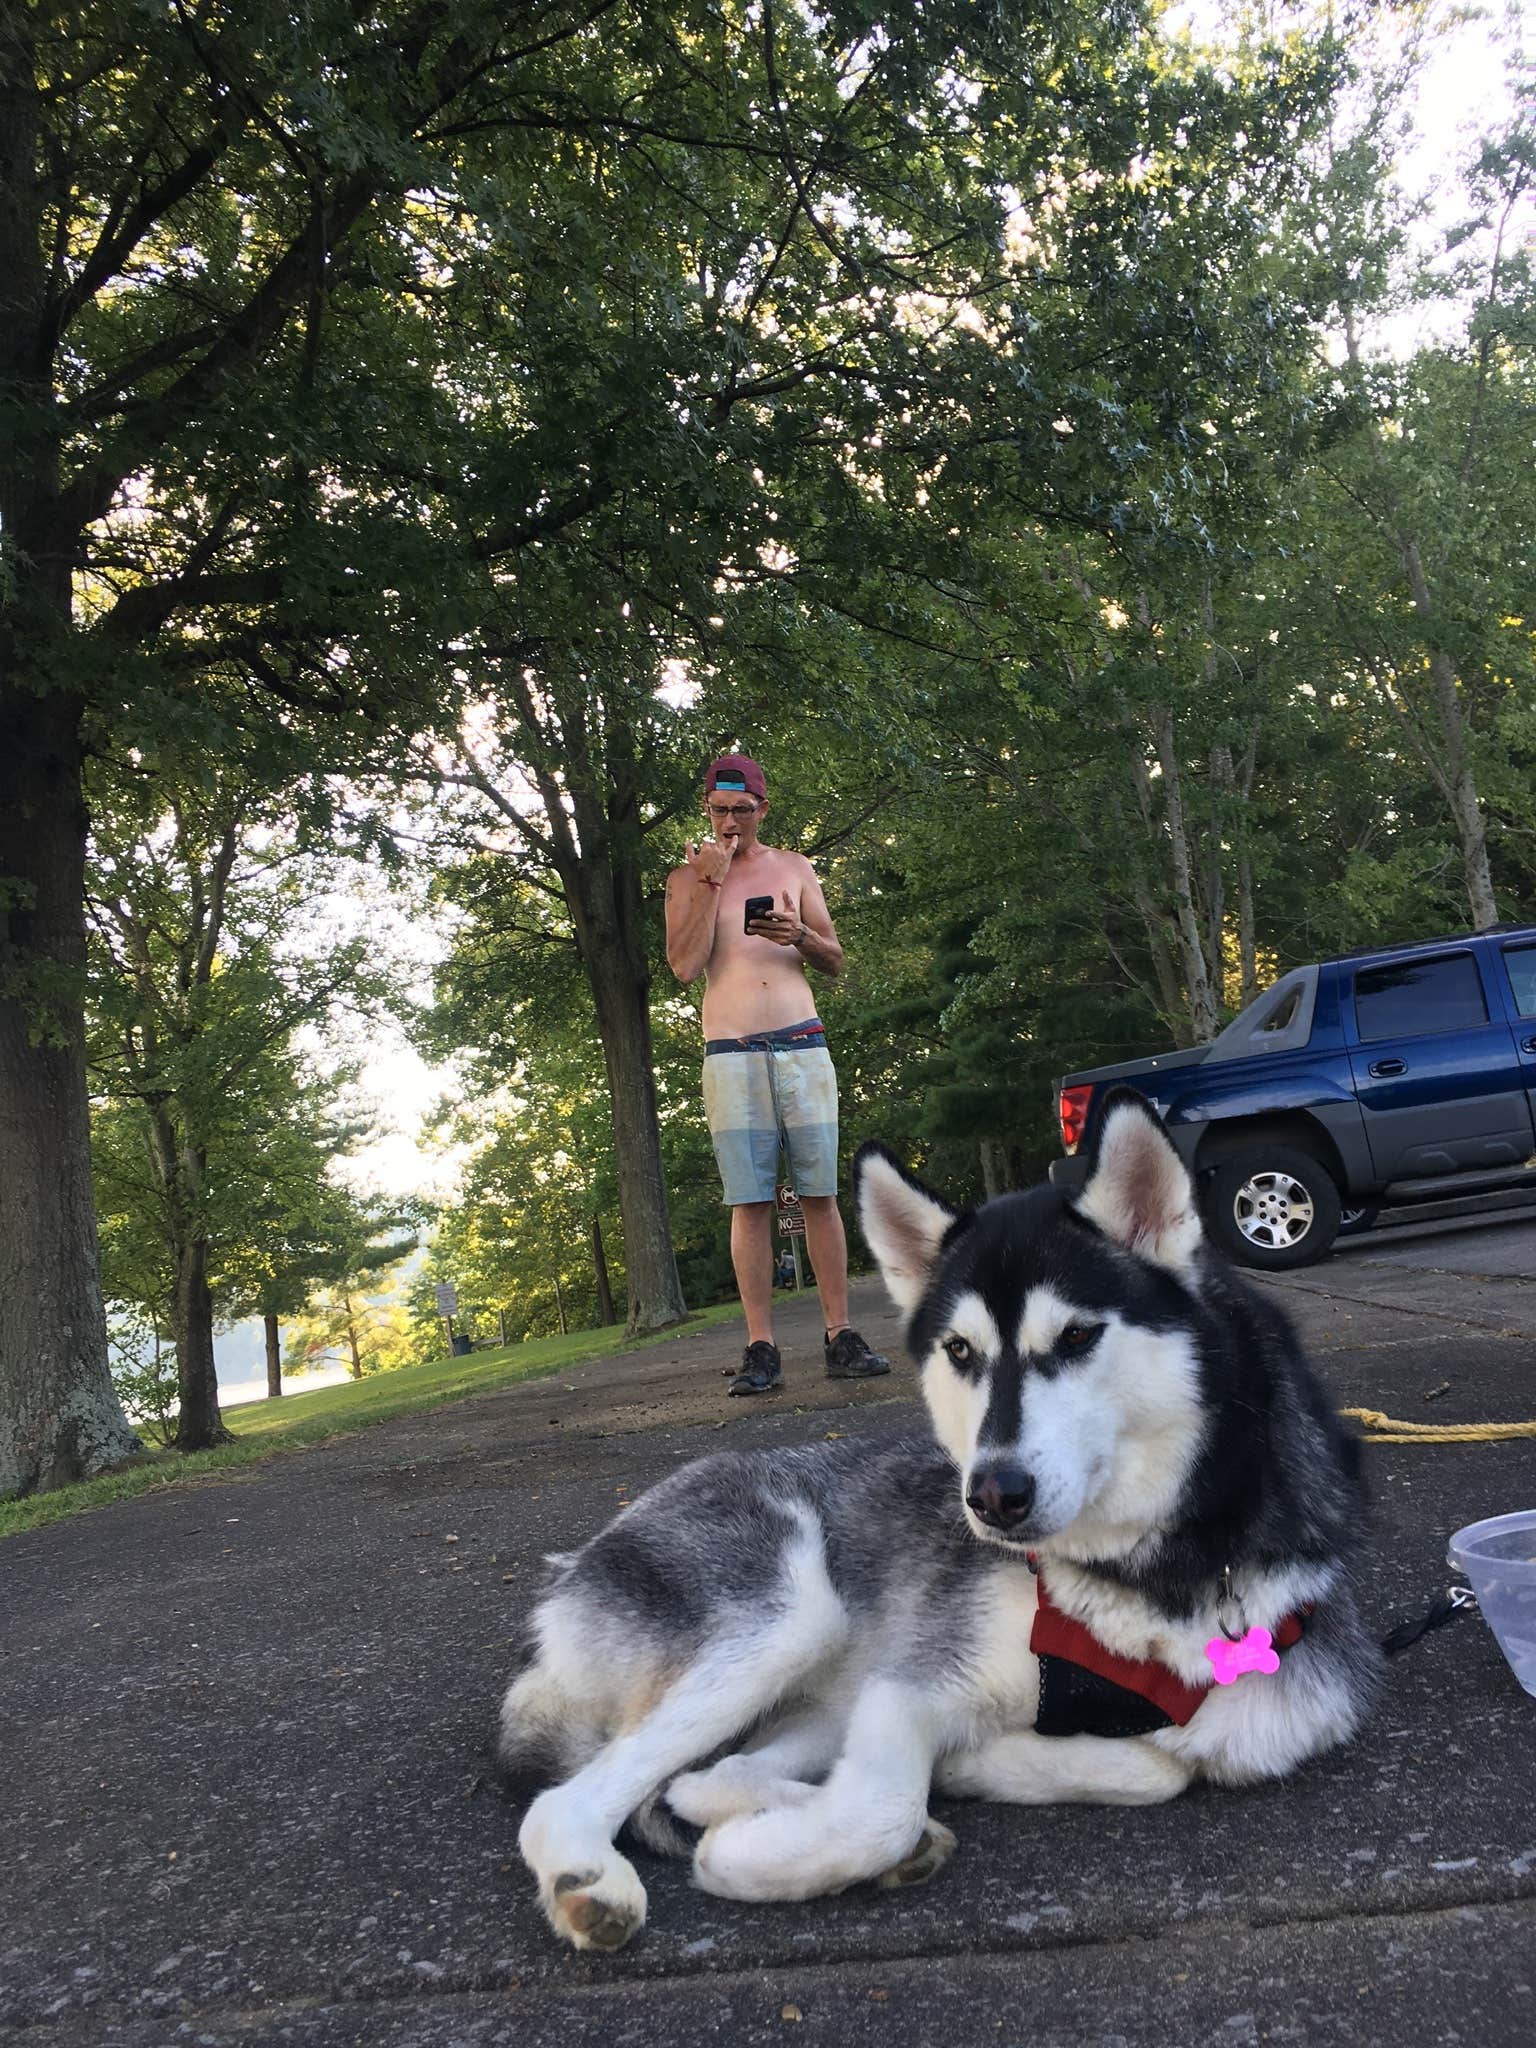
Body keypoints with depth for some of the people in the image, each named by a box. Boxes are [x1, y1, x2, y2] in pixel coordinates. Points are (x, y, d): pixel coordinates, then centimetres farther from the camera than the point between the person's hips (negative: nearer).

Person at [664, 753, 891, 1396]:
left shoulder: (794, 868, 15)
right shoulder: (687, 878, 10)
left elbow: (835, 960, 14)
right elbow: (684, 966, -4)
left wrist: (800, 935, -8)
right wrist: (710, 883, -7)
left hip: (802, 1045, 2)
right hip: (731, 1053, -1)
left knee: (820, 1194, -2)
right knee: (750, 1202, -5)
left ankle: (840, 1337, 3)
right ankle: (761, 1350, -2)